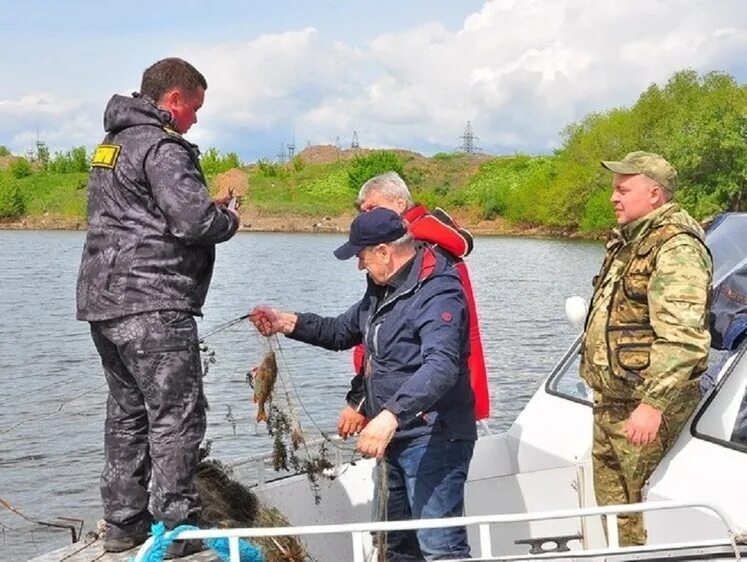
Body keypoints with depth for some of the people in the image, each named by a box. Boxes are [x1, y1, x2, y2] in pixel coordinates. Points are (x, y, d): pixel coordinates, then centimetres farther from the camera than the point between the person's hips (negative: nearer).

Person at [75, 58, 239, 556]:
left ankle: (123, 523, 21)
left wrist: (212, 210, 12)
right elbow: (195, 220, -22)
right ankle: (176, 528, 0)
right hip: (152, 305, -10)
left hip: (103, 300, 10)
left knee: (128, 411, 15)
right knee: (177, 415, -3)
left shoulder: (114, 142, 19)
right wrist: (231, 221, -1)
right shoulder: (162, 146, -12)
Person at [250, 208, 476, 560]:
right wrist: (289, 323, 9)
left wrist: (392, 415, -43)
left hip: (433, 439, -10)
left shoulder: (438, 292, -18)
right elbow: (343, 331, 25)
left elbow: (441, 366, -33)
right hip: (395, 438, 10)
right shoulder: (383, 289, 14)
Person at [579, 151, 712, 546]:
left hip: (644, 408, -10)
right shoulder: (628, 240, 16)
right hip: (610, 402, 10)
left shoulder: (676, 247, -16)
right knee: (613, 502, 18)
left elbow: (681, 337, -25)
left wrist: (653, 404, -29)